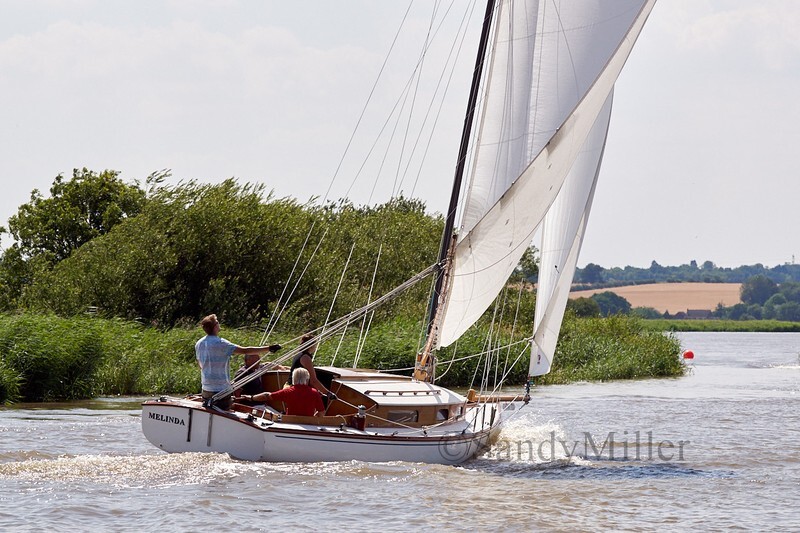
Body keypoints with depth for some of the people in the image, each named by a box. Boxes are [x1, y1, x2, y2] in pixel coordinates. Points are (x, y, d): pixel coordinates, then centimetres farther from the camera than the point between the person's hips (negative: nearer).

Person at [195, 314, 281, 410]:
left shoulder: (199, 344, 7)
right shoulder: (220, 343, -17)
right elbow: (245, 350, -21)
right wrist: (269, 348, -19)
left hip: (206, 388, 8)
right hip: (220, 389, -8)